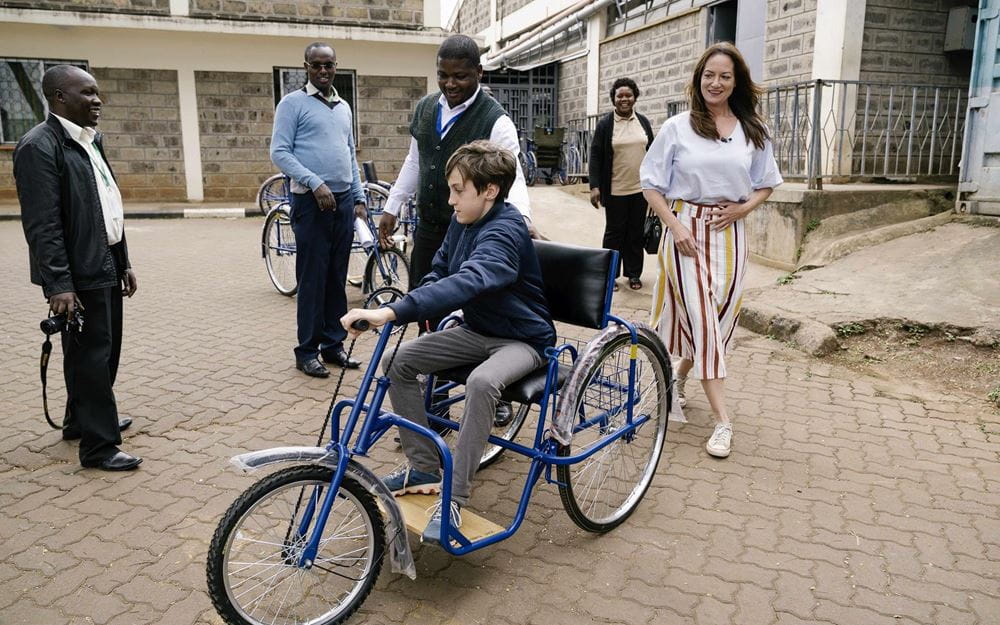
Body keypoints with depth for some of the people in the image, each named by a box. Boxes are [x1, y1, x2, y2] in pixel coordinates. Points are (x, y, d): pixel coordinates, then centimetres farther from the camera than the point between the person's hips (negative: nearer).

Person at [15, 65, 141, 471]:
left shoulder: (92, 141, 14)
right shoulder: (39, 146, -14)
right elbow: (42, 224, -19)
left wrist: (123, 262, 17)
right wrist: (58, 284, -23)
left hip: (106, 267, 9)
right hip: (79, 273, -9)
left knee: (105, 351, 18)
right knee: (90, 356, -1)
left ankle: (81, 420, 36)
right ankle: (98, 446, 10)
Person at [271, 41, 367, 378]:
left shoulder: (344, 108, 17)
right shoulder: (293, 103, -1)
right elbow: (279, 152, -9)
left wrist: (359, 197, 13)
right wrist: (315, 183, -19)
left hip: (344, 200, 6)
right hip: (312, 201, -6)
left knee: (337, 277, 9)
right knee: (312, 278, -3)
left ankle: (334, 344, 17)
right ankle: (307, 351, 6)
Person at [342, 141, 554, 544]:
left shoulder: (505, 231, -27)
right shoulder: (462, 220, 0)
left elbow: (466, 282, -46)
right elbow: (440, 271, 16)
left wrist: (393, 312, -55)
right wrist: (400, 310, -2)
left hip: (522, 338, -8)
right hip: (477, 329, 9)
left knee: (482, 382, -39)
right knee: (397, 362, -6)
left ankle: (455, 497, -24)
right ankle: (424, 468, 4)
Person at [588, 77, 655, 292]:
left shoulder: (643, 122, 8)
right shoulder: (605, 124, -2)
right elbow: (595, 156, -5)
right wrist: (594, 186, -14)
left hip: (640, 188, 3)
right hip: (615, 190, -3)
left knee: (636, 232, 9)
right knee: (614, 232, 5)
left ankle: (634, 273, 19)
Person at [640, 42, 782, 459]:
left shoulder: (753, 132, 8)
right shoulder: (677, 128, -1)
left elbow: (766, 185, 16)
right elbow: (651, 183, 0)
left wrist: (743, 207, -5)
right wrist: (675, 226, -11)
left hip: (729, 233, 4)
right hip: (687, 229, -3)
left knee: (719, 318, 7)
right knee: (702, 318, -7)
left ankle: (681, 377, 37)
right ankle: (723, 421, -4)